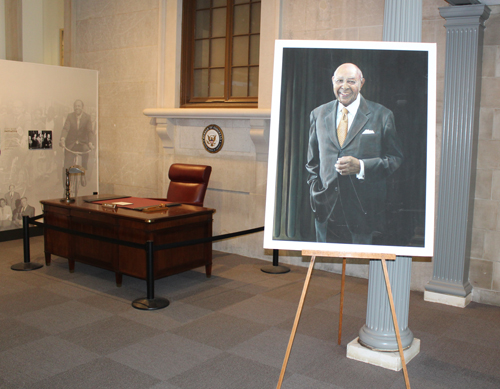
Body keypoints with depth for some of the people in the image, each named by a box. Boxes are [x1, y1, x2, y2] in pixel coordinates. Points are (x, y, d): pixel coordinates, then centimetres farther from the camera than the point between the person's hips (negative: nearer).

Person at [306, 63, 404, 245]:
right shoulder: (318, 114, 10)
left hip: (363, 210, -2)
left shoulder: (381, 115, 0)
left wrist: (361, 166, -16)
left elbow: (396, 159, -1)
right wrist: (315, 189, 4)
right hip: (326, 208, 3)